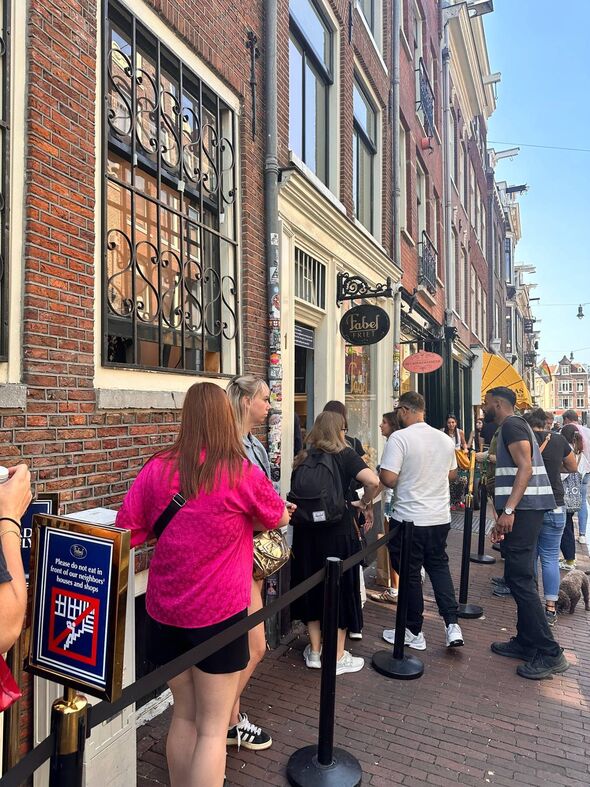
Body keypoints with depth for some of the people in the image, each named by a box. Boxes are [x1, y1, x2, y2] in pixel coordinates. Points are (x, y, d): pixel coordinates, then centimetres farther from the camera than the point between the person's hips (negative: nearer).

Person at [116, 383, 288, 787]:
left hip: (165, 611, 4)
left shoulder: (158, 468, -7)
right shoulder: (242, 472, -14)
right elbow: (279, 519, 4)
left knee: (184, 714, 22)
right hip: (219, 611, -3)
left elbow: (125, 531, -1)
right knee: (212, 727, 11)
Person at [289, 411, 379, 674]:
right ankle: (337, 657, 20)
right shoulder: (344, 454, -7)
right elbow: (373, 481, -21)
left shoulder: (303, 458, 5)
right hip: (337, 532, -4)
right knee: (339, 589, 10)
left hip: (306, 532, 4)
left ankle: (314, 652, 28)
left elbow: (295, 494, 3)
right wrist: (364, 502, -4)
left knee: (311, 586, 16)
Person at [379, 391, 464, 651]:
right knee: (439, 566, 22)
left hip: (409, 520, -6)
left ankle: (414, 633, 22)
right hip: (440, 517, 6)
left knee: (410, 574, 8)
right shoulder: (445, 439, 3)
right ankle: (452, 625, 16)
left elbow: (388, 479, -22)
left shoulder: (399, 438, -17)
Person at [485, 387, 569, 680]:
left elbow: (525, 467, -20)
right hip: (524, 509, 11)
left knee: (519, 577, -9)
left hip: (523, 507, -11)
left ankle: (549, 653, -4)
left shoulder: (511, 424, -9)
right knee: (521, 577, 13)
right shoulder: (514, 426, 22)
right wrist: (505, 514, 26)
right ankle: (526, 643, 21)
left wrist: (509, 510, -26)